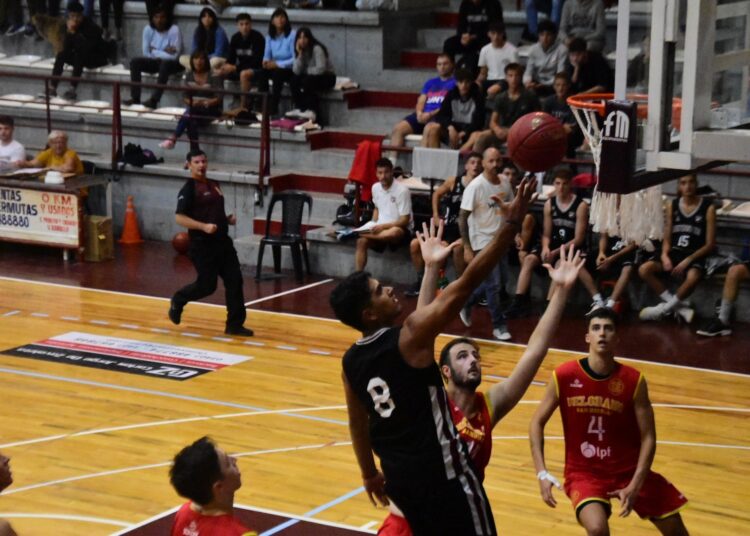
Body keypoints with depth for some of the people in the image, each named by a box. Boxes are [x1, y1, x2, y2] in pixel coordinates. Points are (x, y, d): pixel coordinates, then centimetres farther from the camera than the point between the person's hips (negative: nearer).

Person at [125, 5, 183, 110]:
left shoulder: (174, 30, -18)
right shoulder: (148, 29, -5)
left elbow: (174, 56, -22)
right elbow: (146, 53, -6)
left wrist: (154, 51, -13)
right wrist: (164, 52, -15)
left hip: (172, 63, -5)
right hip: (155, 62, 5)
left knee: (165, 64, -38)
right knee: (135, 62, -17)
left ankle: (154, 100, -42)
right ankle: (135, 98, -22)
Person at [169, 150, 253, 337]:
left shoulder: (214, 185, 14)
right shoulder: (189, 189, -11)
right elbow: (179, 218, -17)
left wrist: (228, 219, 7)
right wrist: (203, 226, -26)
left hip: (223, 242, 7)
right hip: (202, 245, -7)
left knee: (235, 280, 0)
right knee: (207, 285, -2)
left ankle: (235, 325, 5)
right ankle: (177, 301, 27)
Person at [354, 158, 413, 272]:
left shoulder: (402, 190, -16)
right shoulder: (375, 188, 3)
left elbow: (404, 221, -15)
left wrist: (383, 226, -24)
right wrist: (372, 225, 1)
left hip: (400, 229, -5)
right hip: (380, 228, 5)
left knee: (394, 232, -41)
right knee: (361, 242, -23)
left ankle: (361, 235, -28)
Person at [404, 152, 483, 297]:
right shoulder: (453, 182, 1)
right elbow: (437, 194, 19)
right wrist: (436, 215, 11)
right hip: (447, 226, 5)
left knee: (458, 248, -38)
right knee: (415, 244, -5)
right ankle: (421, 281, 12)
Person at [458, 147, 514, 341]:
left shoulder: (505, 182, 1)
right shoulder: (475, 186, -16)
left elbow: (512, 209, 15)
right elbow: (463, 218, -14)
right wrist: (467, 248, -17)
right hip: (483, 242, -6)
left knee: (495, 283, 14)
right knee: (494, 284, -6)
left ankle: (466, 303, 36)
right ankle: (499, 325, 7)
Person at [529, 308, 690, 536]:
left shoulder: (634, 381, -14)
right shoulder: (564, 376, -15)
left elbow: (648, 437, -10)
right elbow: (537, 423, -5)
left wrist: (635, 485, -19)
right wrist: (542, 473, -15)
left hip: (628, 469, 2)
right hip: (584, 472, -2)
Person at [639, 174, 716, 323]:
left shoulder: (708, 208, -2)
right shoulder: (672, 206, 8)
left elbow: (710, 244, -4)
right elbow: (667, 239, 9)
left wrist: (688, 260, -16)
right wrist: (665, 255, -13)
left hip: (695, 256, -4)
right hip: (674, 252, 4)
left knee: (693, 277, -39)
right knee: (644, 270, -24)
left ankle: (664, 308, -15)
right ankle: (681, 307, -18)